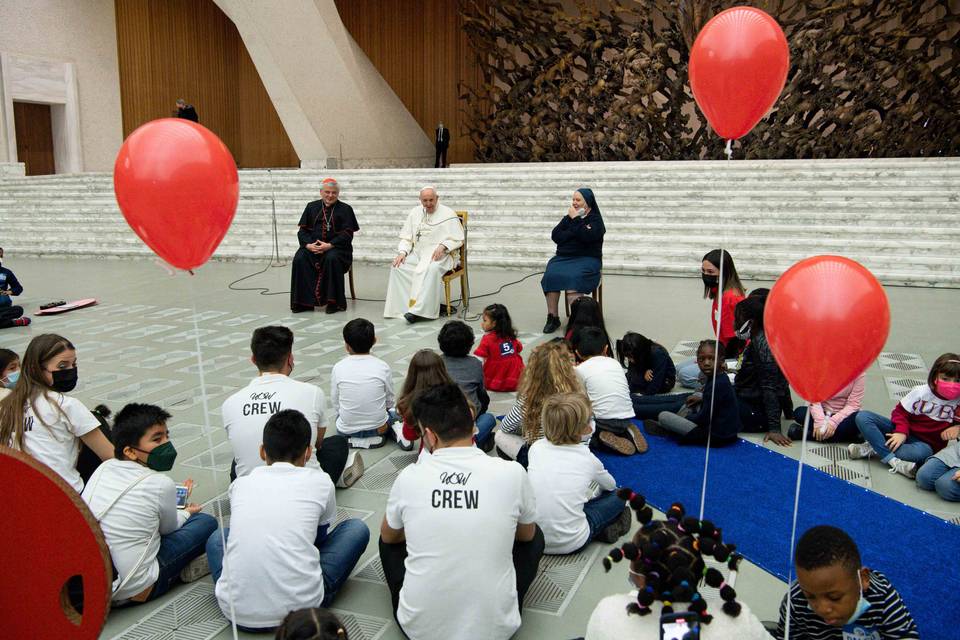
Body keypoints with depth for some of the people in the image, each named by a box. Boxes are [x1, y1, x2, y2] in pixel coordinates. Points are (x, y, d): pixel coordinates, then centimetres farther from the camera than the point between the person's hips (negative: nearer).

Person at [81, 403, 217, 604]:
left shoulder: (103, 468, 0)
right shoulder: (160, 484, -17)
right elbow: (169, 528, 4)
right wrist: (187, 513, 26)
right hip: (135, 591, -7)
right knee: (206, 522, 1)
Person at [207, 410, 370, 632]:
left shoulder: (240, 484, 11)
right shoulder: (320, 482, 5)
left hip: (237, 611, 3)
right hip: (301, 607, -2)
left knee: (217, 538, 33)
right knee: (357, 528, 18)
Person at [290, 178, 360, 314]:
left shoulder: (345, 209, 6)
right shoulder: (311, 207, 16)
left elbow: (347, 234, -4)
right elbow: (303, 230, 12)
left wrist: (330, 245, -19)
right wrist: (308, 244, -10)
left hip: (336, 247, -3)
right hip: (312, 246, 3)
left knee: (332, 259, -36)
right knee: (299, 259, -27)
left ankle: (334, 302, -25)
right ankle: (304, 301, -21)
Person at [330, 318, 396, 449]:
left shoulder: (338, 368, -10)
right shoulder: (383, 367, -11)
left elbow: (335, 404, -3)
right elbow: (389, 402, 0)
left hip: (347, 429, 0)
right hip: (378, 427, 0)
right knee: (393, 413, 33)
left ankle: (355, 441, 8)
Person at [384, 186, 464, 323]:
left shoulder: (448, 214, 0)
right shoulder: (414, 213, 14)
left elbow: (458, 239, -4)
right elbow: (406, 238, 13)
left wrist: (443, 246, -22)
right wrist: (402, 252, -7)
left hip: (438, 255, -5)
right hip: (417, 253, 5)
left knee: (431, 269, -37)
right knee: (398, 266, -21)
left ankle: (419, 310, -37)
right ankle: (402, 306, -22)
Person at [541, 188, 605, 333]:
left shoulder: (595, 219, 4)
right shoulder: (569, 217, 18)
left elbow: (586, 237, -16)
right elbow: (555, 236, 5)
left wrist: (575, 219, -10)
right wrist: (569, 219, -4)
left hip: (586, 259, -4)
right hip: (564, 257, 4)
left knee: (572, 278, -35)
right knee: (551, 275, -27)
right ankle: (552, 317, -23)